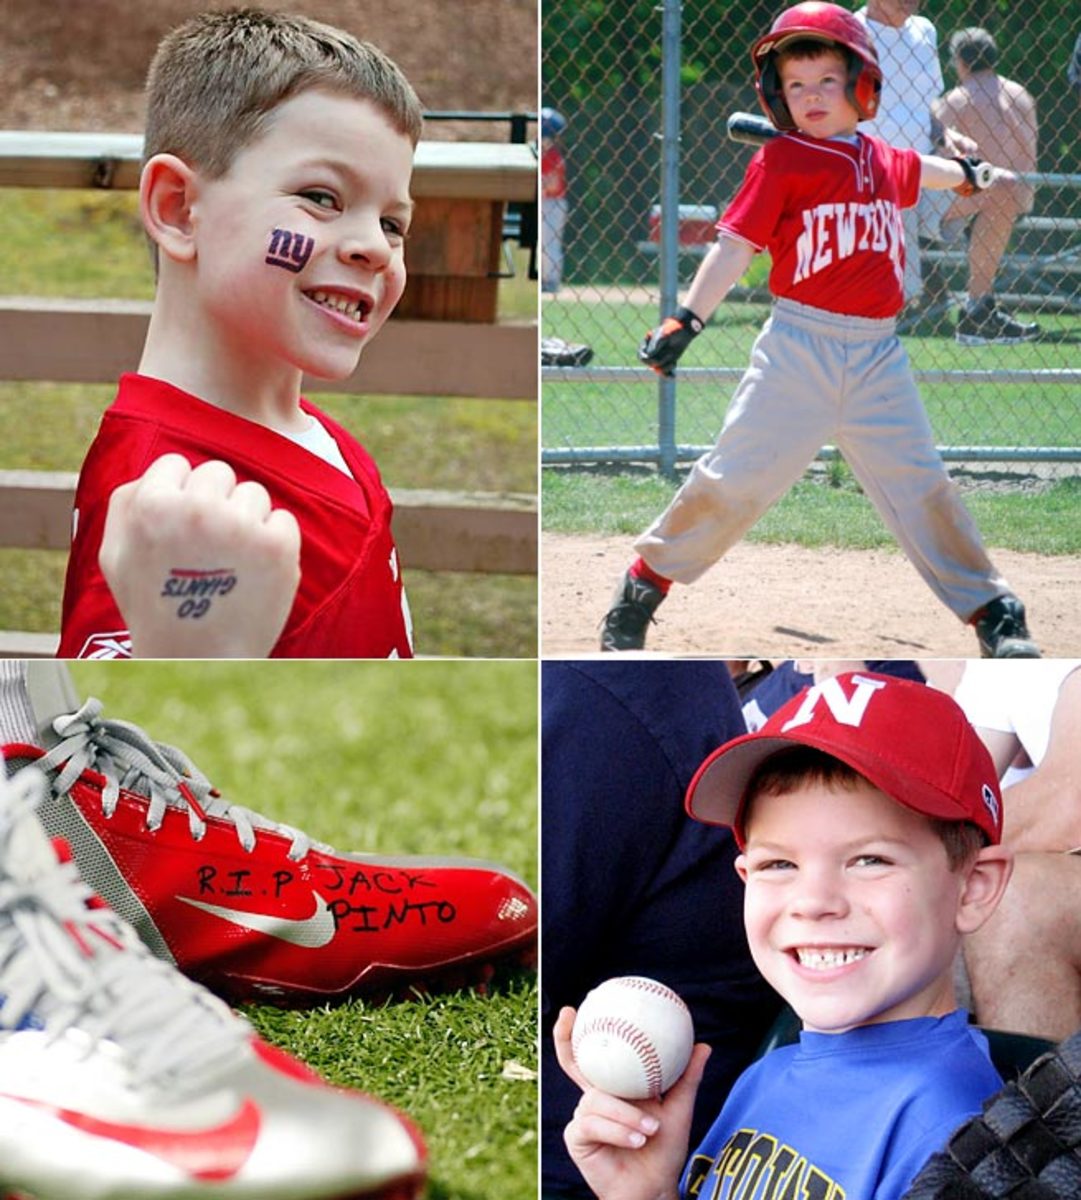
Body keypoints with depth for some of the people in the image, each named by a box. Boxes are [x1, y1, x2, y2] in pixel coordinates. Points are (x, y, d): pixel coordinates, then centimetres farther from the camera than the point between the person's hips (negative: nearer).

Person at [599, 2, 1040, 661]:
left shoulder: (883, 161, 12)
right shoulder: (781, 161, -4)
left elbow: (919, 171, 37)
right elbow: (736, 243, -9)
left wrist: (969, 174, 57)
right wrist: (688, 319, -19)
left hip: (877, 355, 4)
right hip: (801, 345, -4)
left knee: (922, 484, 3)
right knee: (738, 476, -4)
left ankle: (992, 612, 10)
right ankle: (646, 581, 11)